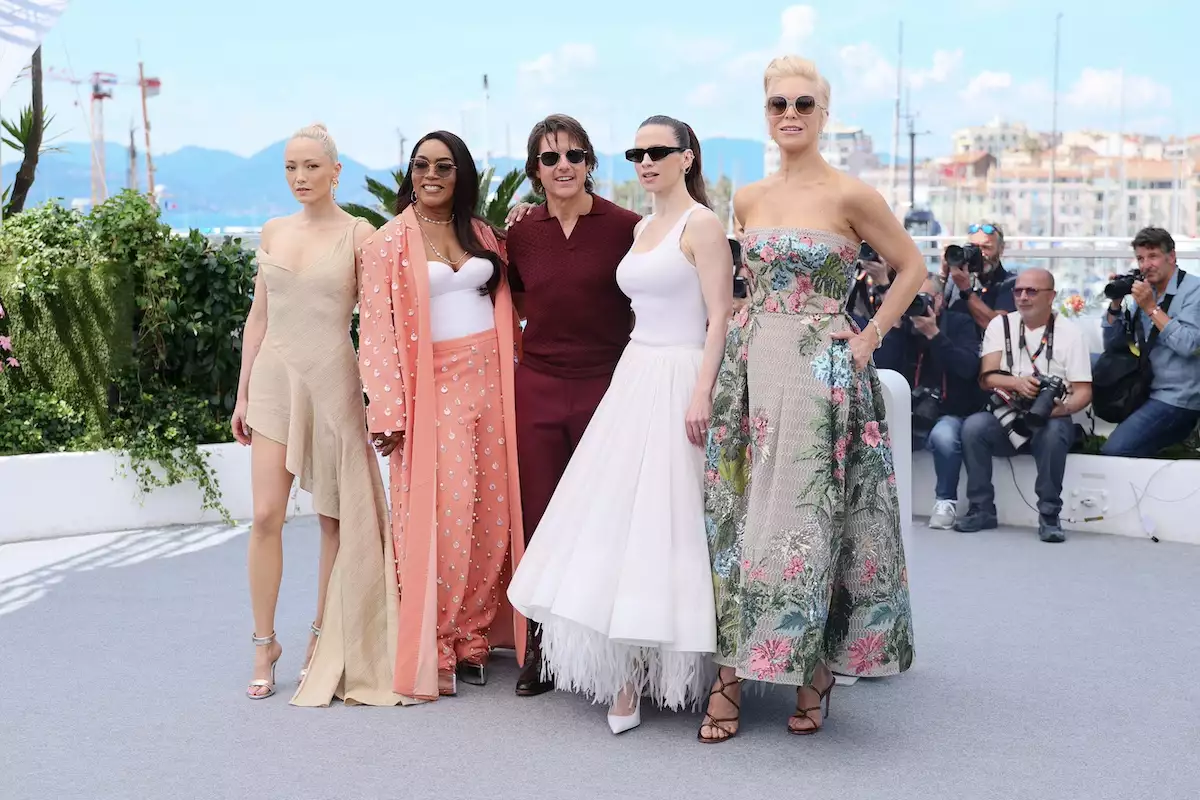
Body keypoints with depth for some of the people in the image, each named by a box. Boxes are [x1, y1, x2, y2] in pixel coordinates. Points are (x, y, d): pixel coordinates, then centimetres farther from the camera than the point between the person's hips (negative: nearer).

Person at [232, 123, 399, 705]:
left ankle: (324, 641, 17)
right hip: (274, 378, 3)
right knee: (266, 516, -4)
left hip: (332, 380, -3)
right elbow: (258, 318, 13)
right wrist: (243, 394, 12)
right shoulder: (273, 232, 9)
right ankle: (264, 642, 9)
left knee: (336, 519, 4)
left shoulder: (357, 234, -3)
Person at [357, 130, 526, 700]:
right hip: (433, 390, -4)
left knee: (492, 517, 3)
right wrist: (387, 412, -12)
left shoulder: (482, 234, 13)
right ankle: (432, 652, 3)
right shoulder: (389, 243, -1)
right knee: (440, 518, -8)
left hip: (489, 384, 5)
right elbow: (376, 330, -6)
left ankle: (473, 638, 15)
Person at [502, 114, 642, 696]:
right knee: (540, 520, 7)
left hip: (607, 386, -3)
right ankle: (542, 646, 18)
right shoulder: (521, 233, 6)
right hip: (537, 389, 3)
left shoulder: (626, 227, -5)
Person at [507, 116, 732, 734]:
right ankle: (629, 671, 11)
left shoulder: (701, 224, -6)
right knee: (618, 515, 4)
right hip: (634, 376, 8)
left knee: (662, 517, -6)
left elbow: (720, 315, -13)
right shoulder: (642, 229, 18)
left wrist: (702, 392, -20)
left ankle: (636, 674, 1)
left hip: (677, 381, -8)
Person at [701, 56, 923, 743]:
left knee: (808, 519, -2)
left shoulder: (850, 195, -5)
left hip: (822, 376, -5)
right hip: (752, 371, 5)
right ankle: (732, 676, 8)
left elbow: (912, 266, 1)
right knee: (740, 519, 3)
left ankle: (816, 672, 14)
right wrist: (742, 325, 11)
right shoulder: (748, 200, 10)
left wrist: (871, 336, -5)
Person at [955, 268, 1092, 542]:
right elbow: (986, 378, -2)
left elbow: (1084, 390, -4)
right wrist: (1016, 382, -23)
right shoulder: (1001, 325, 8)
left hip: (1050, 418, -2)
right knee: (974, 425, -29)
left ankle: (1049, 515, -22)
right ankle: (981, 509, -16)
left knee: (1053, 433, -37)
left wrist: (1066, 407, -26)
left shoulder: (1069, 332, 1)